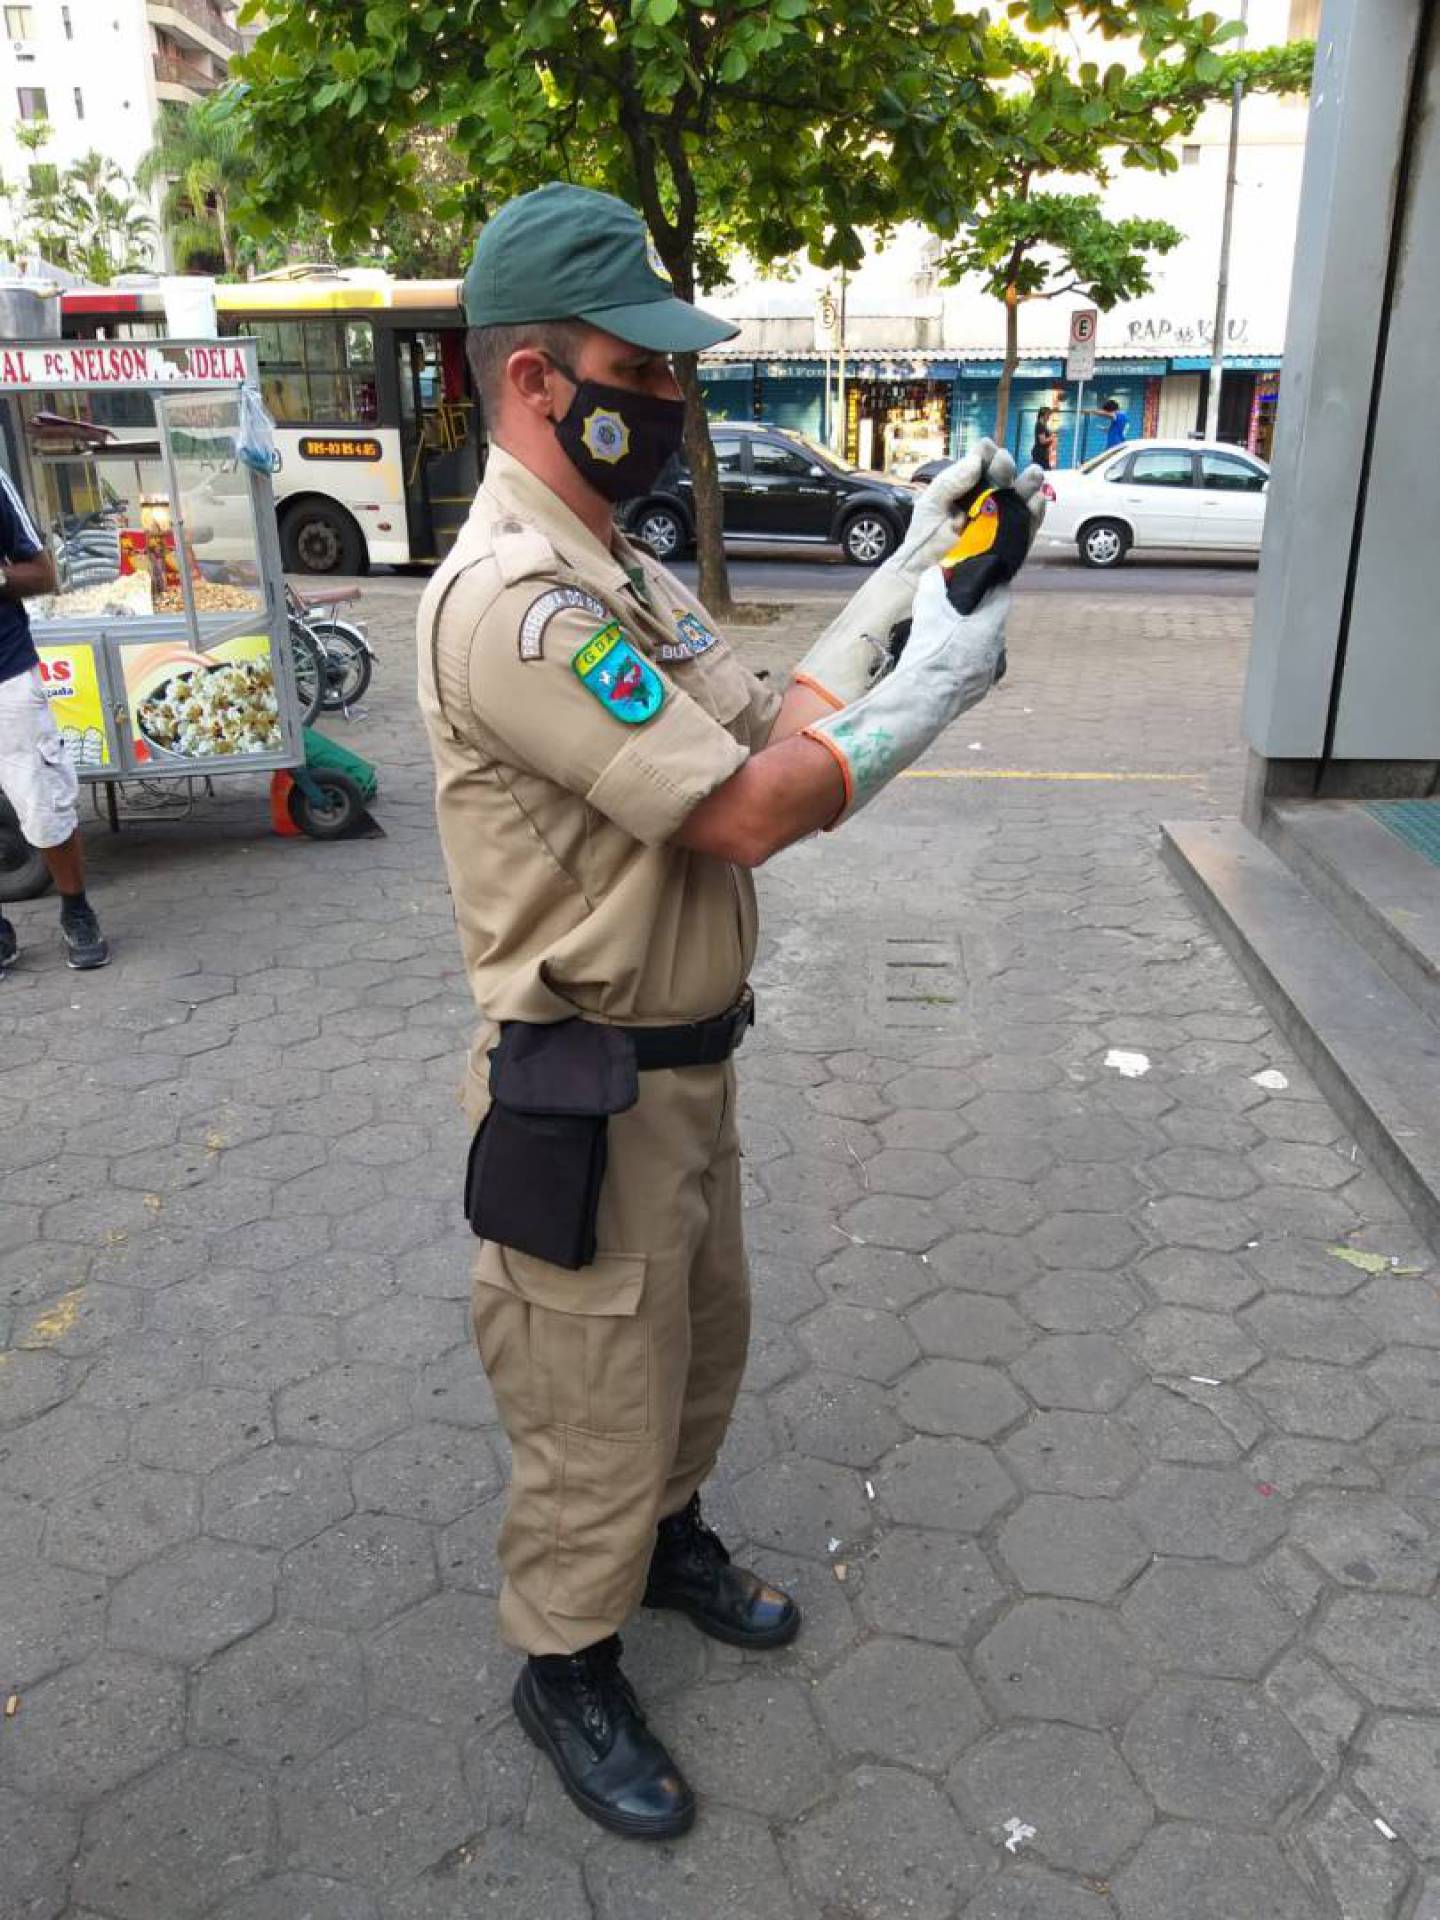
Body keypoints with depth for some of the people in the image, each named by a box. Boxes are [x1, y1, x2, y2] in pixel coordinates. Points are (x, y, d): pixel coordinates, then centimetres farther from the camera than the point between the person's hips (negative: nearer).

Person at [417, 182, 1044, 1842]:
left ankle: (668, 1536, 54)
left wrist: (907, 571, 1)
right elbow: (749, 814, -25)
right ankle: (565, 1669, 36)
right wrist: (938, 679, -16)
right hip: (588, 1096, -9)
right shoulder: (510, 599, -24)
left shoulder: (618, 574, 10)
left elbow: (770, 729, 6)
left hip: (686, 1064, 10)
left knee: (700, 1343, 28)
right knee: (597, 1419, 10)